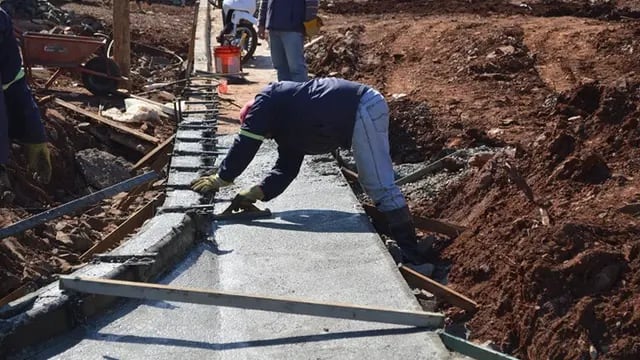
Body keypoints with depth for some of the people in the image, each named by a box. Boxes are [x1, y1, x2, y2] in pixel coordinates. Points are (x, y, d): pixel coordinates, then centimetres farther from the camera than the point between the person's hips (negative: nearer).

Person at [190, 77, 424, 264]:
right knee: (375, 184, 17)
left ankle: (410, 254, -6)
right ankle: (405, 247, 22)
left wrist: (222, 179, 6)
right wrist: (257, 193, 6)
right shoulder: (288, 130, 27)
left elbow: (246, 144, -1)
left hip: (362, 109, -10)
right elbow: (286, 170, 19)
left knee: (380, 187, -9)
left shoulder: (268, 100, 4)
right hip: (368, 107, 10)